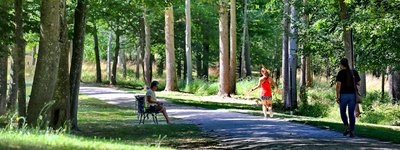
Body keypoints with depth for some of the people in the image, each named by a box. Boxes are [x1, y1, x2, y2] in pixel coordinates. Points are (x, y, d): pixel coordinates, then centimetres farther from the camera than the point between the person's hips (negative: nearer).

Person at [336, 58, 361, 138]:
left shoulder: (341, 73, -6)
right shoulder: (354, 72, 7)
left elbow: (338, 85, -11)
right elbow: (358, 83, 8)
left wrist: (337, 96, -8)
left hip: (343, 95, -3)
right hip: (353, 95, 3)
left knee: (343, 111, 16)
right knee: (351, 113, 6)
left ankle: (346, 127, -1)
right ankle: (352, 131, 4)